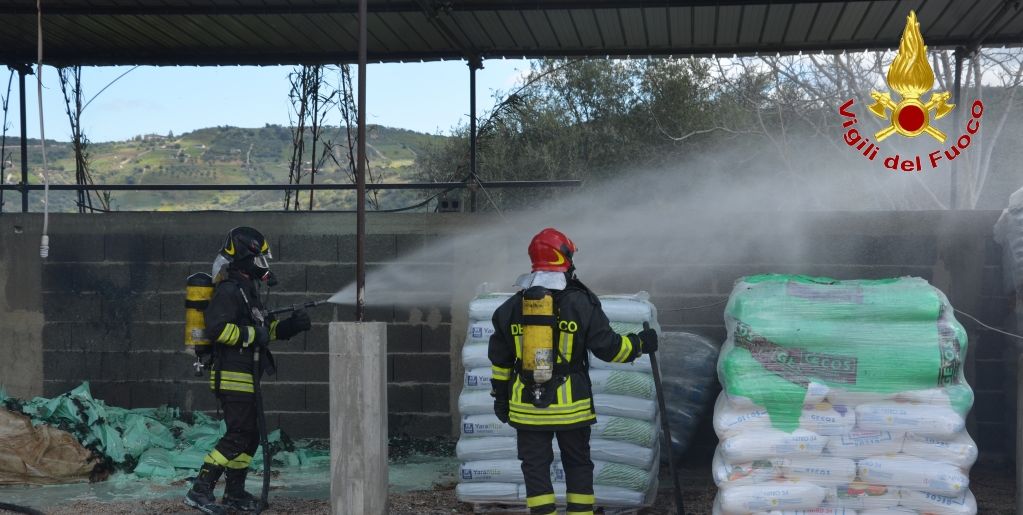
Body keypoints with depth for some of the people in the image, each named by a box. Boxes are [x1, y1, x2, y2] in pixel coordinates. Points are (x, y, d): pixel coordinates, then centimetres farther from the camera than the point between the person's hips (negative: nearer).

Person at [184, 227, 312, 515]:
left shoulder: (246, 289, 18)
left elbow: (263, 329, 24)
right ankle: (200, 491, -8)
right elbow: (216, 329, -26)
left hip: (245, 377, 10)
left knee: (250, 436, 13)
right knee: (238, 436, -11)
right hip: (232, 377, -10)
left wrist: (290, 326, 11)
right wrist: (252, 335, -20)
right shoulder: (229, 290, -14)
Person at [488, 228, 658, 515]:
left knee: (535, 467, 8)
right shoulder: (581, 303, -6)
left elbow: (500, 359, 10)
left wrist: (500, 397, 20)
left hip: (527, 405, 2)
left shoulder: (512, 307, 4)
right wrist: (640, 344, 12)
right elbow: (608, 347, -5)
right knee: (578, 464, 13)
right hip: (571, 405, -1)